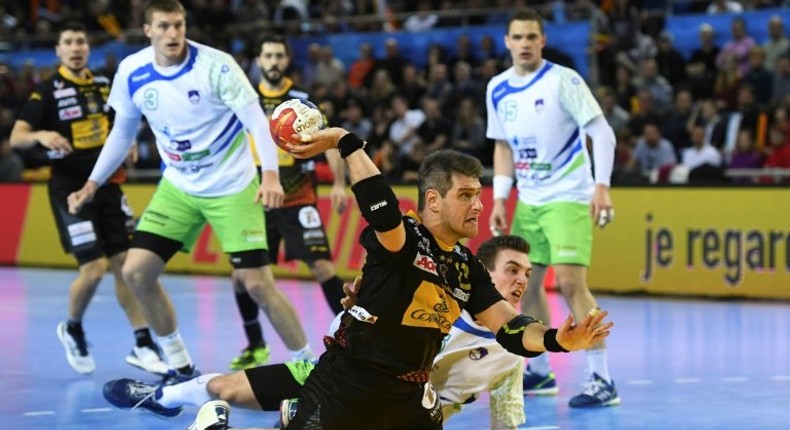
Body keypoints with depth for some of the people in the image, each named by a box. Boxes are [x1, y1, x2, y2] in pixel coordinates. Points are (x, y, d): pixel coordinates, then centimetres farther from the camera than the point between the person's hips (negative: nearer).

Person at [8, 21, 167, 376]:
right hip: (70, 189, -5)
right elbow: (16, 137, -15)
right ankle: (72, 330, 16)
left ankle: (142, 346, 5)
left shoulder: (103, 86, 8)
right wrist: (41, 136, -36)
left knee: (126, 261, 0)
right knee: (93, 268, -11)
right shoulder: (47, 91, -8)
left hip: (106, 185, 5)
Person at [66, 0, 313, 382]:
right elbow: (122, 132, 10)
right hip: (178, 188, 5)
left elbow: (256, 119, -21)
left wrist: (270, 174, -36)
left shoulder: (216, 65, -19)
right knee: (136, 272, -5)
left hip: (232, 188, -5)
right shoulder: (131, 73, -6)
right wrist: (92, 184, 7)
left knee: (256, 283, -10)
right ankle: (180, 368, 10)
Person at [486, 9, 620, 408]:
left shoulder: (563, 80, -12)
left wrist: (601, 186, -23)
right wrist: (499, 199, 6)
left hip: (569, 198, -7)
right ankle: (540, 372, 24)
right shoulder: (497, 89, 5)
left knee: (570, 282, -16)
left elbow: (602, 132, -14)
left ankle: (601, 380, -13)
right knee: (526, 283, 9)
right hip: (528, 201, 7)